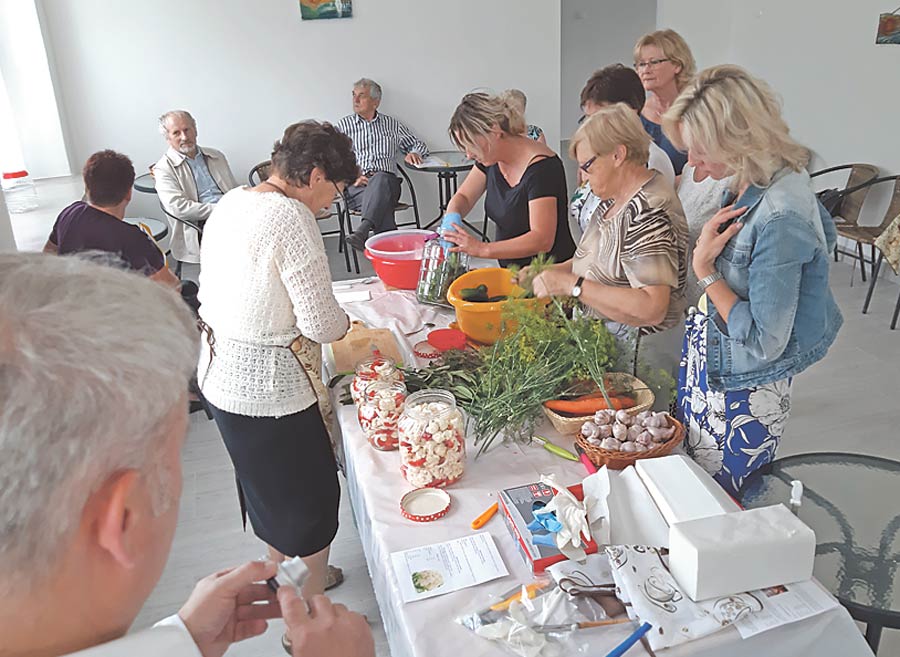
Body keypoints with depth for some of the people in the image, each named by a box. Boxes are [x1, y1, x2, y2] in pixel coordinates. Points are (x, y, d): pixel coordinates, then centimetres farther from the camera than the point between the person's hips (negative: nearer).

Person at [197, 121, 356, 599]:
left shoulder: (231, 202, 5)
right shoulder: (292, 217, -22)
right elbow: (321, 323, -22)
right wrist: (344, 323, 0)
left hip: (222, 376, 9)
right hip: (270, 389, -9)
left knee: (267, 488, 27)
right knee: (310, 498, 11)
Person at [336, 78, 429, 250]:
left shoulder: (391, 124, 25)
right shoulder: (343, 125, 20)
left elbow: (419, 145, 30)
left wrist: (414, 153, 4)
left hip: (387, 180, 0)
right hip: (355, 186, 0)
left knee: (380, 179, -40)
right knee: (381, 202, -37)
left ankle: (362, 232, -56)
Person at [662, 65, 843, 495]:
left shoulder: (780, 219, -30)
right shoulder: (750, 184, -2)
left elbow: (764, 342, -26)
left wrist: (704, 270, -18)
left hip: (742, 395, -9)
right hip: (707, 370, 9)